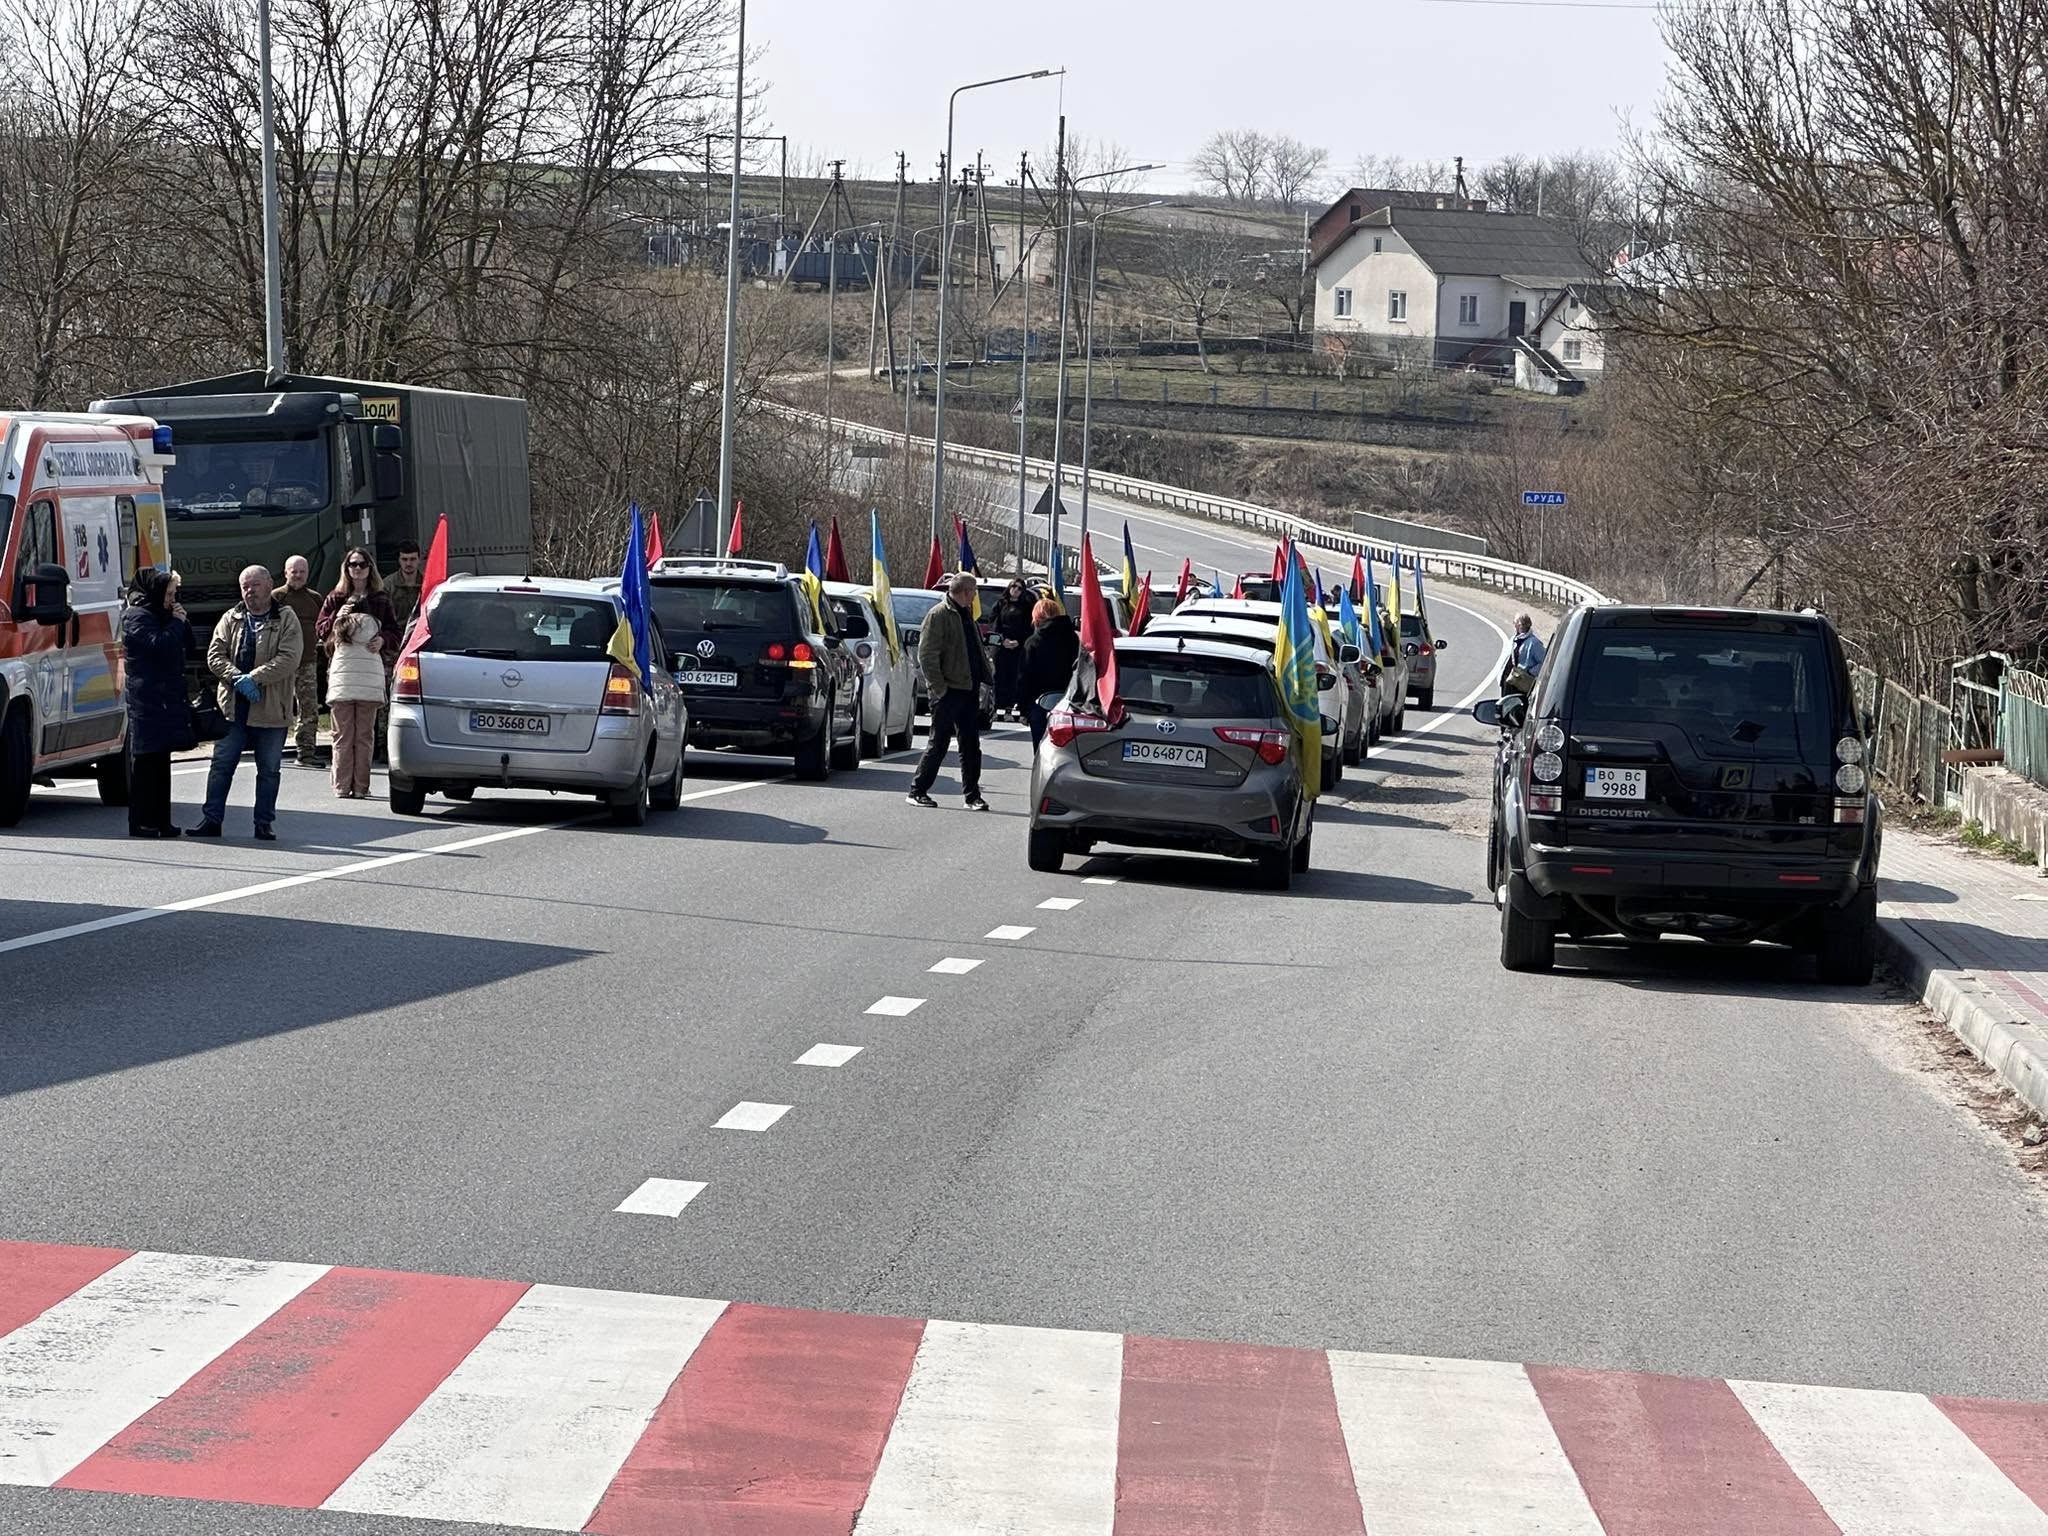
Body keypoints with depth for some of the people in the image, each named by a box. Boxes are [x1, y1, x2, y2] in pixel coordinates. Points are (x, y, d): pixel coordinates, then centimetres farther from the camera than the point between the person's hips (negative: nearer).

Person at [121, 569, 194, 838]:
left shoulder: (161, 617, 21)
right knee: (146, 763, -9)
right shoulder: (136, 617, -7)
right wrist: (177, 623, -10)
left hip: (167, 700, 9)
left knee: (161, 763, 10)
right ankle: (142, 823, -9)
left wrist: (182, 622, 5)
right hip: (147, 702, -9)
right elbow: (158, 646, -22)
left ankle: (160, 820, 13)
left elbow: (187, 648, 20)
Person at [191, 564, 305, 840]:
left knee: (269, 769, 6)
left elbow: (289, 658, -11)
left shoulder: (286, 620, 0)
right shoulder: (230, 619, 10)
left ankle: (265, 823, 13)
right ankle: (211, 819, 8)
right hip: (233, 707, 2)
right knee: (222, 764, 3)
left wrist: (253, 678, -18)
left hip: (271, 709, -2)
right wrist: (237, 678, -14)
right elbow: (215, 655, 3)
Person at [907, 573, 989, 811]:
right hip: (949, 691, -8)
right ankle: (917, 791, 7)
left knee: (971, 746, 8)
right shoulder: (938, 615, -11)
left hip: (969, 689, 8)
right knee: (939, 743, -2)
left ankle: (973, 795, 12)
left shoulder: (965, 615, 17)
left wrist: (985, 678, 12)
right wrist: (939, 688, -18)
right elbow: (926, 655, -15)